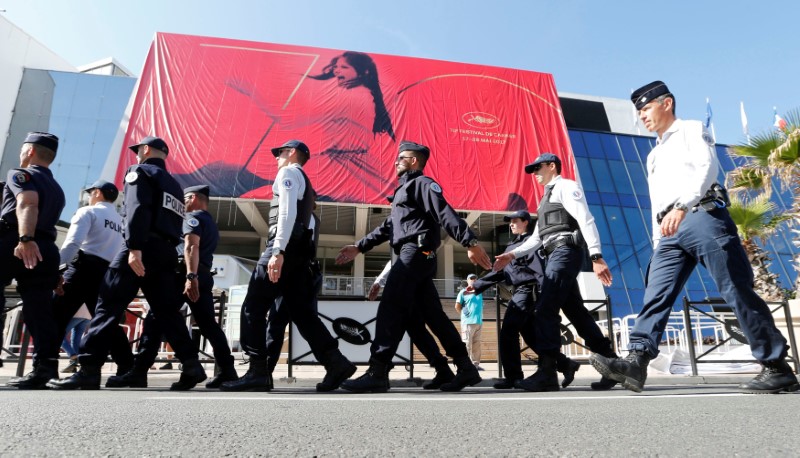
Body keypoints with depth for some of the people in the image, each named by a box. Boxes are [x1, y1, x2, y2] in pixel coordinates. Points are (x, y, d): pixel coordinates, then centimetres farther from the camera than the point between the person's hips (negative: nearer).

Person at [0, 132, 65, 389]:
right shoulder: (57, 190, 25)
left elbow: (27, 204, -17)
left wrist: (25, 239, -31)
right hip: (46, 249, 6)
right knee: (39, 308, 2)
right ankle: (45, 364, -5)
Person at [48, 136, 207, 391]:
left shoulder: (140, 172, 5)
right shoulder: (173, 185, 28)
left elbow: (137, 209, -13)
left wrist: (134, 247, -22)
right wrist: (164, 249, 19)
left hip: (144, 248, -7)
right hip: (166, 252, 7)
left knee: (108, 305, -4)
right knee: (168, 311, 5)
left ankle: (88, 370, -5)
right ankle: (192, 366, -1)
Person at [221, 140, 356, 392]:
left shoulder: (288, 172, 3)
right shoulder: (304, 183, 31)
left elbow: (287, 212, -14)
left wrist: (278, 250, -24)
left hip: (287, 247, -9)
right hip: (301, 250, 9)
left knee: (253, 307, -5)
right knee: (301, 311, 5)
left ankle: (257, 372, -5)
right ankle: (336, 363, -2)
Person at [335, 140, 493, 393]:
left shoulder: (422, 183, 0)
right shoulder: (404, 189, 30)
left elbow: (446, 214, -15)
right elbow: (388, 226, 29)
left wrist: (470, 243, -25)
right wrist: (359, 247, 26)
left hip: (416, 252, -10)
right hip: (416, 257, 10)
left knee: (390, 310, -13)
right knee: (432, 314, 8)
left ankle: (377, 373, -12)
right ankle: (466, 368, 11)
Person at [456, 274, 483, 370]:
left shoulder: (479, 292, 15)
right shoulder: (463, 292, -1)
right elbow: (457, 306, -1)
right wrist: (465, 314, 4)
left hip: (479, 322, 6)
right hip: (468, 322, -6)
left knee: (477, 344, 9)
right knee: (467, 344, -5)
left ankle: (476, 364, 16)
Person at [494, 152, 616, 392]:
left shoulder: (566, 186, 1)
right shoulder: (548, 197, 29)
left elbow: (586, 220, -13)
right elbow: (536, 237, 28)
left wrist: (596, 256, -23)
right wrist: (512, 255, 17)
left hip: (565, 251, -10)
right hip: (556, 255, 10)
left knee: (545, 310, -16)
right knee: (576, 311, 9)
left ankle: (546, 373, -16)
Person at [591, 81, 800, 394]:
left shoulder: (692, 130, 10)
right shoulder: (654, 155, 31)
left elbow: (707, 166, -11)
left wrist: (681, 207, -27)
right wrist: (657, 245, 19)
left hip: (702, 217, -6)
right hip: (671, 232, 7)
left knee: (737, 291, -5)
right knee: (655, 296, -8)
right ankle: (636, 362, -16)